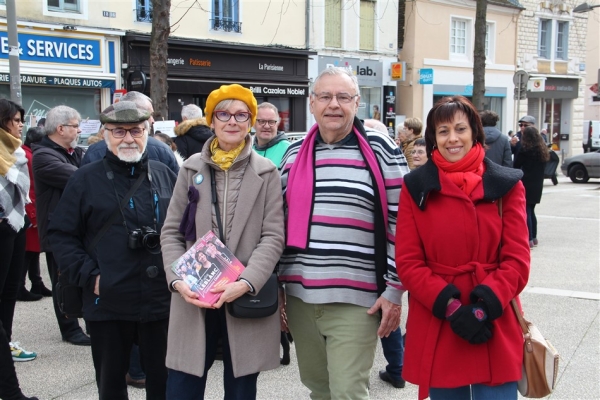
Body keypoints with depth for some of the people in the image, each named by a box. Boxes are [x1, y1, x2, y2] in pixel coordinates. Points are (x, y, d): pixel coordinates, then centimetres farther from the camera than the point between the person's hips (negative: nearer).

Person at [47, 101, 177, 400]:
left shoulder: (165, 175, 6)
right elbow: (62, 236, -1)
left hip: (161, 301, 2)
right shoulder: (86, 179, -1)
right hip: (107, 304, -1)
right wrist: (88, 276, -10)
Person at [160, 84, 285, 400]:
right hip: (194, 297, 1)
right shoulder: (192, 168, 8)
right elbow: (171, 232, 6)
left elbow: (273, 237, -4)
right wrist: (177, 280, -10)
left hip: (246, 299, -1)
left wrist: (246, 282, -18)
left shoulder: (266, 172, 3)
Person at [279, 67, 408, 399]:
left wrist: (394, 290, -7)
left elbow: (399, 224, -5)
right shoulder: (294, 155, 9)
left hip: (356, 300, -5)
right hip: (300, 297, 5)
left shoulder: (380, 150, -4)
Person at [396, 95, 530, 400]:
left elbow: (517, 260, -1)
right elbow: (407, 262, -2)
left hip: (495, 330, 0)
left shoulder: (507, 185, 3)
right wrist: (450, 306, -15)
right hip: (436, 330, 0)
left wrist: (484, 308, -15)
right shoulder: (416, 187, 1)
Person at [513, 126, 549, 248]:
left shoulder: (525, 150, -11)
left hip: (526, 184, -8)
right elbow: (543, 166, 17)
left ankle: (529, 239, -9)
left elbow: (516, 164, -4)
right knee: (531, 211, 16)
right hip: (538, 185, 8)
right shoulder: (542, 149, 11)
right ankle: (534, 237, 20)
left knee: (526, 211, -6)